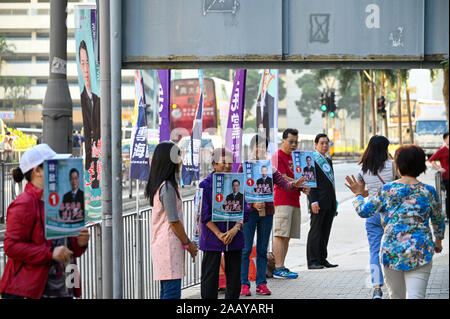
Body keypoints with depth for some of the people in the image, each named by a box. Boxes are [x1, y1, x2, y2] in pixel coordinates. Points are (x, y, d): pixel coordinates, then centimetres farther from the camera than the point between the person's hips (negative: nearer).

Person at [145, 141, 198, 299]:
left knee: (166, 292, 12)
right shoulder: (167, 188, -15)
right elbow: (174, 222, -15)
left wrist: (187, 241, 18)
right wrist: (188, 244, -5)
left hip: (161, 244, 10)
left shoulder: (159, 186, 14)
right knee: (172, 293, -10)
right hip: (170, 245, -10)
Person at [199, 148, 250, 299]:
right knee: (210, 276, 0)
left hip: (235, 237, 3)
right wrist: (219, 234, -13)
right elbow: (205, 214, -6)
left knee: (234, 276, 7)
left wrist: (235, 229, -11)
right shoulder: (205, 185, -2)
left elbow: (244, 210, 5)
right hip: (212, 240, -3)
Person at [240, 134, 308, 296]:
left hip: (267, 211, 4)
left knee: (262, 249, 7)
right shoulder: (244, 167, 1)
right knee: (246, 249, -3)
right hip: (249, 211, -3)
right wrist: (253, 203, -18)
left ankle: (261, 283, 11)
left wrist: (294, 184, -22)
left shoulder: (270, 168, 10)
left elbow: (284, 183, 0)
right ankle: (244, 284, 3)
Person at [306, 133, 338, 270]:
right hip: (318, 202, -8)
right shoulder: (311, 160, -7)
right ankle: (312, 261, -4)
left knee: (325, 232, 9)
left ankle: (322, 259, 14)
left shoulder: (328, 160, 20)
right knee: (315, 231, -6)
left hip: (329, 202, 8)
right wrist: (313, 201, -20)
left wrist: (334, 202, 18)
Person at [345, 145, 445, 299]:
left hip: (391, 251, 1)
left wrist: (358, 194, 21)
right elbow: (438, 221, 15)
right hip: (419, 252, -1)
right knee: (415, 295, -6)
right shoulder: (429, 192, 2)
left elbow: (364, 211, 1)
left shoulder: (387, 190, -1)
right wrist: (438, 241, 34)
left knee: (396, 296, 16)